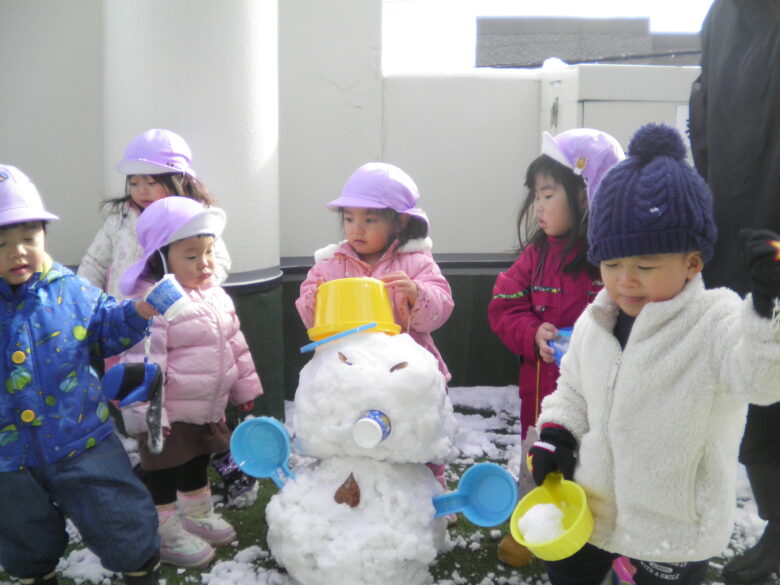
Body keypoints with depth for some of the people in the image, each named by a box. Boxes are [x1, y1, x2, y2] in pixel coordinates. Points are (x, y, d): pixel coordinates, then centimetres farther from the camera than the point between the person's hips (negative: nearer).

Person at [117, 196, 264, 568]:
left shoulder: (216, 296, 3)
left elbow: (235, 345, 12)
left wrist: (245, 387, 16)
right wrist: (148, 415, -25)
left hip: (209, 408, 8)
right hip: (171, 413, -8)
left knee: (197, 464, 24)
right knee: (164, 475, 8)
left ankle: (198, 515, 43)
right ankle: (167, 533, 24)